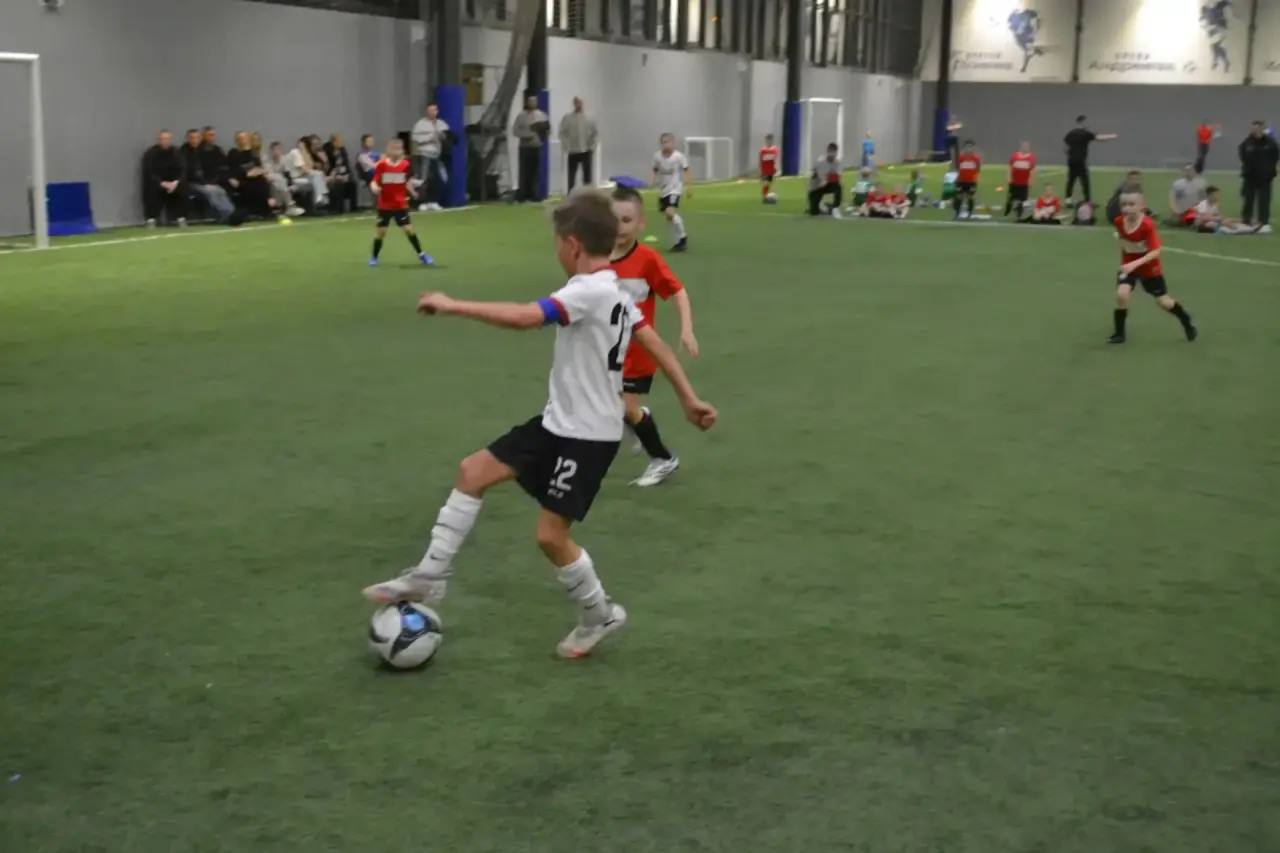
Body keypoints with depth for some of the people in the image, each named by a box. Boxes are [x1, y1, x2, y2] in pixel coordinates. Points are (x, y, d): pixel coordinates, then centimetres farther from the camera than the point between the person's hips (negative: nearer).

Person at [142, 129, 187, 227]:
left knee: (181, 188, -24)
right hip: (155, 182, -3)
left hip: (172, 182, 3)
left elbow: (182, 170, -4)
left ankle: (181, 219, -15)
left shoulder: (175, 152, 1)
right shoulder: (151, 153, -10)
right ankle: (151, 220, -27)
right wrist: (162, 183, -28)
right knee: (152, 189, -33)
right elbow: (148, 173, -15)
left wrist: (175, 182, -23)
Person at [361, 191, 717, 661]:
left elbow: (524, 317, -35)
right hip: (560, 422, 10)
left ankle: (601, 615, 20)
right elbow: (657, 345, 12)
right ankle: (430, 577, 11)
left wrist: (453, 305, -28)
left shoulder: (589, 291, -23)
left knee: (551, 535, -4)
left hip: (587, 435, -10)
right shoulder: (612, 291, 8)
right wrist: (689, 398, 17)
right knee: (473, 471, 5)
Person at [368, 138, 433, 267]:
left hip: (401, 205, 1)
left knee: (408, 229, -1)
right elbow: (374, 182, -9)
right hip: (384, 205, -1)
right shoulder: (381, 165, -10)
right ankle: (374, 257, 21)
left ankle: (421, 255, 13)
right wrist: (374, 187, -27)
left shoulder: (405, 165, -4)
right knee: (380, 231, 4)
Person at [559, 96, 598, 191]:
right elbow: (563, 134, -2)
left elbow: (595, 134, 5)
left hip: (586, 151, 1)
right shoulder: (567, 118, -2)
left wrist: (592, 147, -3)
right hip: (573, 152, -1)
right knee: (571, 175, 3)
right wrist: (566, 148, -10)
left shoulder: (589, 119, 2)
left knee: (587, 173, 6)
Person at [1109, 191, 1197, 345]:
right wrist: (1125, 261, 11)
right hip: (1128, 265, 3)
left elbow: (1155, 252, -32)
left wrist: (1135, 263, -42)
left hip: (1149, 267, -3)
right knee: (1121, 294, -20)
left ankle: (1187, 323, 39)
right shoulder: (1118, 222, -15)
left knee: (1162, 301, 11)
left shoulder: (1148, 224, -30)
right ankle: (1119, 333, -3)